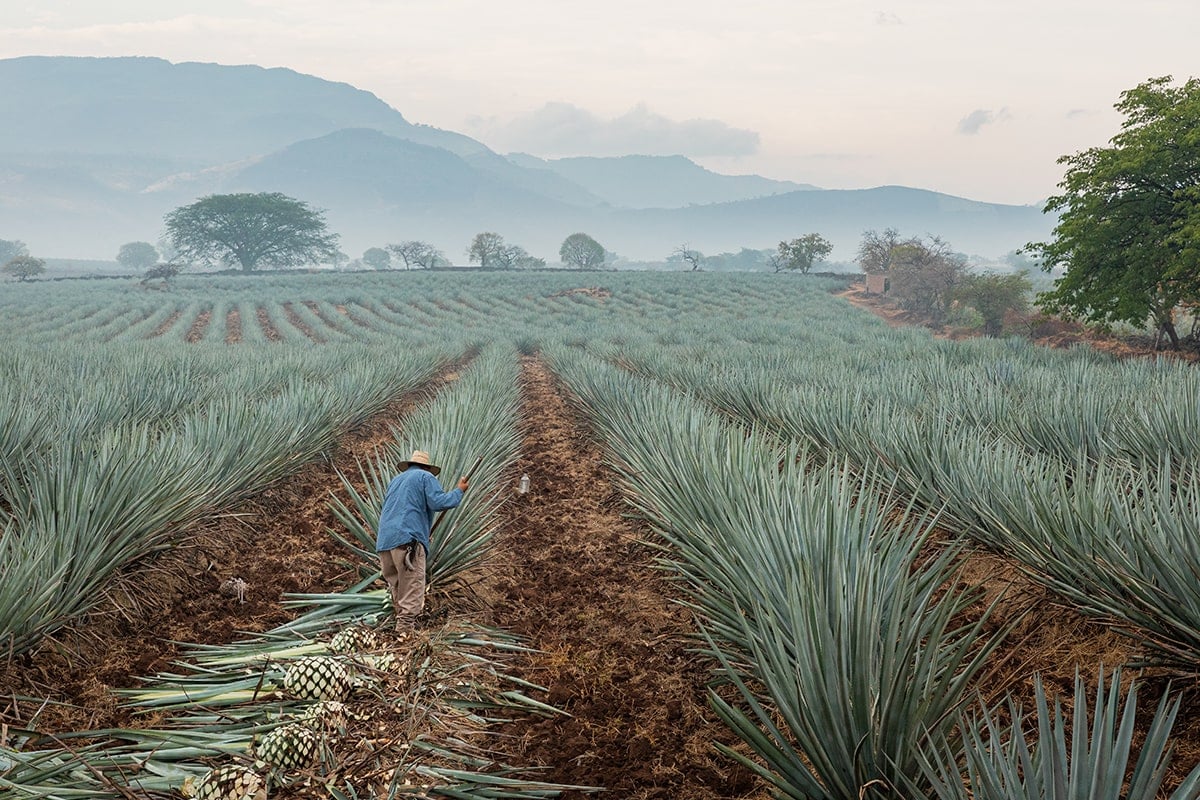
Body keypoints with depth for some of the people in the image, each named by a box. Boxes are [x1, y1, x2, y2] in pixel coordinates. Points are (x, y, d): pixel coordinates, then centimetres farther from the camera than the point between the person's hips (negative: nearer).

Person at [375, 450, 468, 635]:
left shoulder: (395, 480, 29)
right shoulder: (426, 477, 8)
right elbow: (438, 502, -8)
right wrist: (459, 491, 7)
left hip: (384, 541, 8)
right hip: (407, 539, -7)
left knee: (397, 587, 12)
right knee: (412, 588, -11)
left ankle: (402, 624, 13)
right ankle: (406, 628, -21)